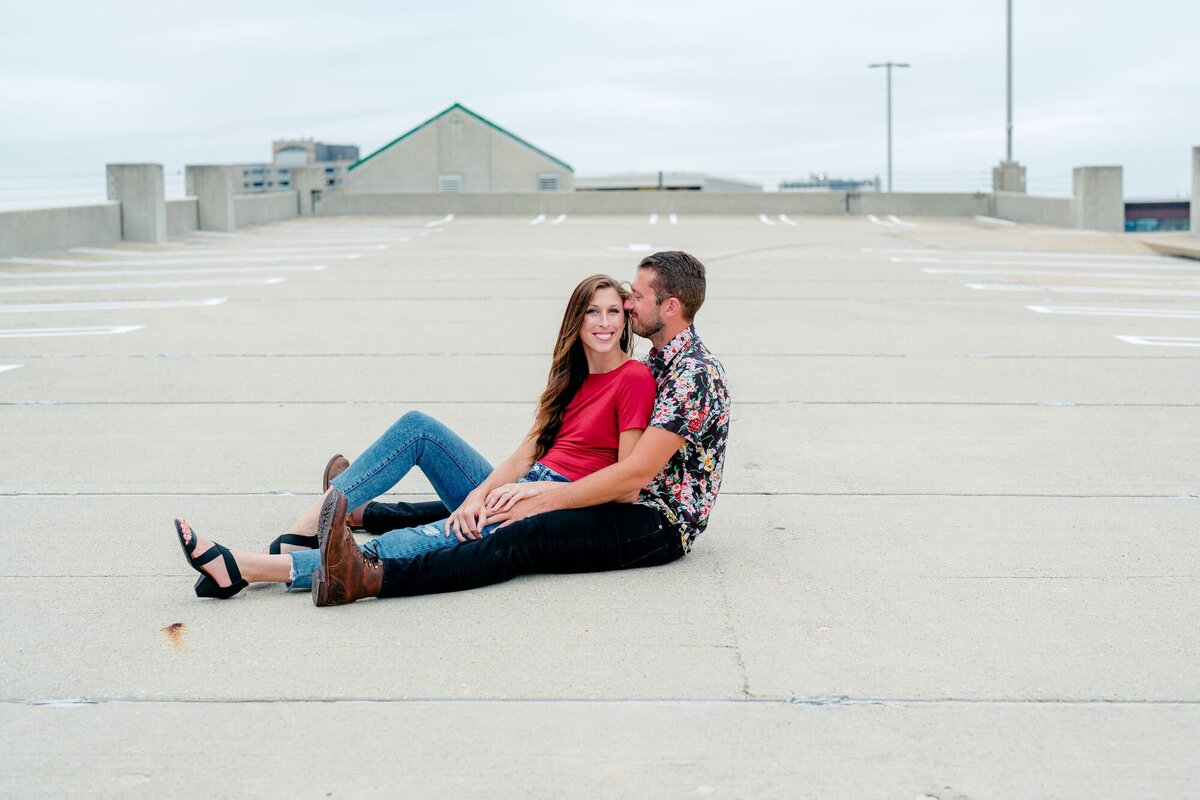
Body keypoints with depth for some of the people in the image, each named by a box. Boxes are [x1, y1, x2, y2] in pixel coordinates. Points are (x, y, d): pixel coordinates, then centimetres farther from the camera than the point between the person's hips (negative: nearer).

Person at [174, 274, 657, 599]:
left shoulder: (634, 378, -7)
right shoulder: (571, 377, 16)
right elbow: (525, 455, 6)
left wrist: (538, 490, -18)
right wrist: (479, 496, -12)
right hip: (518, 491, 8)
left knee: (424, 542, -29)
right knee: (417, 428, -3)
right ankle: (303, 531, -12)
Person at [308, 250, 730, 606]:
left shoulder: (694, 375, -17)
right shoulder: (659, 363, 17)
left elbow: (636, 473, -24)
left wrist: (544, 502, -22)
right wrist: (542, 493, 8)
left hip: (659, 525, -10)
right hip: (632, 504, 10)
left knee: (523, 535, -29)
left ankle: (372, 577, -45)